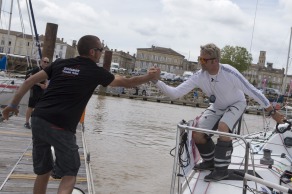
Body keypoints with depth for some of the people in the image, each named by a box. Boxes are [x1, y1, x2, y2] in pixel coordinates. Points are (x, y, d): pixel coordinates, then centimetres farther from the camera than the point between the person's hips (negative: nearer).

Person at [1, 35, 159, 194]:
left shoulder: (60, 63, 13)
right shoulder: (96, 72, 2)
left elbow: (29, 81, 12)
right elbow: (127, 83, 14)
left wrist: (13, 104, 20)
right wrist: (149, 77, 28)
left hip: (38, 119, 6)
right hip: (60, 127, -5)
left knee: (43, 172, 19)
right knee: (69, 175, 9)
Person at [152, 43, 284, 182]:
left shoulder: (229, 73, -33)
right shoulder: (199, 76, -23)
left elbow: (252, 91, -25)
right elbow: (175, 93, -25)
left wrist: (272, 112, -19)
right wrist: (156, 81, -39)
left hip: (236, 104, -4)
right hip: (217, 107, 4)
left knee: (223, 127, -33)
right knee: (197, 134, -10)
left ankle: (222, 169, -17)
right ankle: (210, 161, 18)